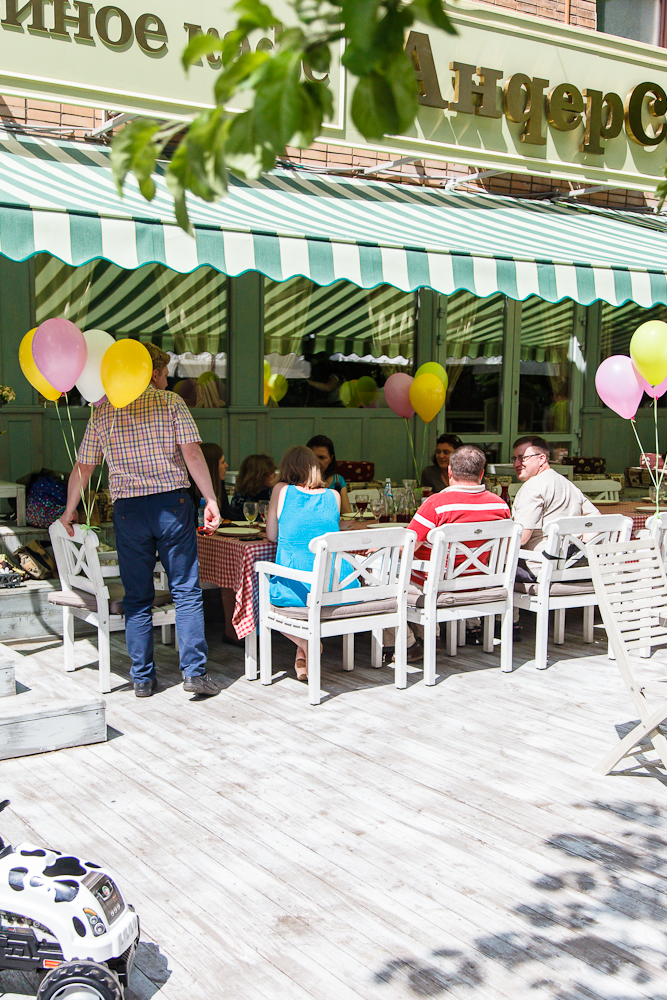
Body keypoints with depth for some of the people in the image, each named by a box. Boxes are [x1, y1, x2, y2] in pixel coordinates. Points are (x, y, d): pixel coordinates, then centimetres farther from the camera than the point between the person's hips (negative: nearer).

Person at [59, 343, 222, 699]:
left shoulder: (103, 411, 9)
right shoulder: (171, 402, 1)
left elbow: (82, 467, 11)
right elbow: (192, 453, -9)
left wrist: (69, 509, 23)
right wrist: (210, 500, -7)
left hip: (128, 509, 2)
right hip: (172, 503, -2)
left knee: (137, 598, 10)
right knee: (186, 592, 4)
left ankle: (142, 678, 12)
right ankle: (194, 671, -1)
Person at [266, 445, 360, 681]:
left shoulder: (282, 490, 3)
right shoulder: (333, 496, 9)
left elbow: (271, 536, 13)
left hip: (297, 590, -3)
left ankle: (305, 642, 6)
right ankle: (304, 653, 24)